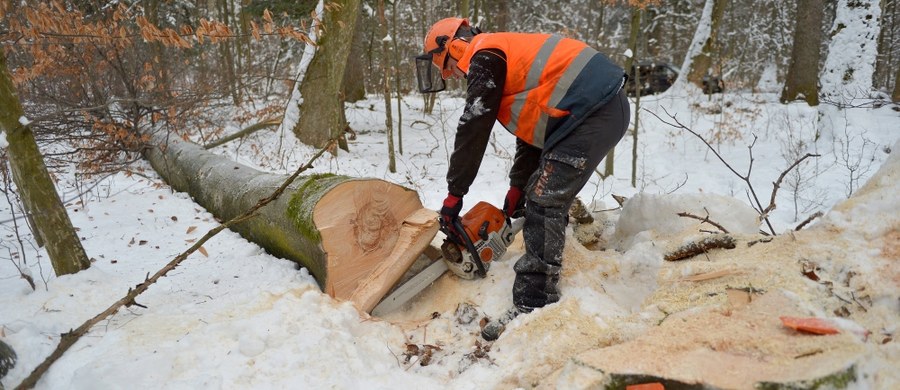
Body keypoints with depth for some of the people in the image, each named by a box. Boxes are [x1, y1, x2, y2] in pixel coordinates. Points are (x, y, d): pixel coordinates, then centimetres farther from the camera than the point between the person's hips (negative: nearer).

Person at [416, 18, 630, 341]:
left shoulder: (484, 56, -4)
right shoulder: (506, 58, 25)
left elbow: (473, 129, -9)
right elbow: (532, 126, 26)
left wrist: (454, 194, -2)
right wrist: (518, 187, 24)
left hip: (594, 111, -10)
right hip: (604, 108, 10)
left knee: (544, 202, -13)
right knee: (542, 196, 16)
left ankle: (532, 308, -11)